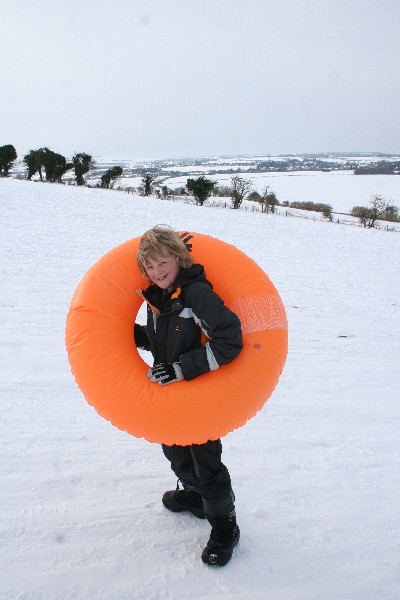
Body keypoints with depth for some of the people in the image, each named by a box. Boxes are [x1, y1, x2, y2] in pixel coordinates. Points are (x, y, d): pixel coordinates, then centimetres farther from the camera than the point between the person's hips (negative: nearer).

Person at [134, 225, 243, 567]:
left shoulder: (197, 293, -24)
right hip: (167, 394, 8)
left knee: (205, 462, 3)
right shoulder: (156, 295, 2)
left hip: (200, 396, -8)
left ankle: (224, 527, 25)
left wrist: (181, 368, -28)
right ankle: (194, 494, 51)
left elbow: (230, 342, -29)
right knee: (175, 452, 24)